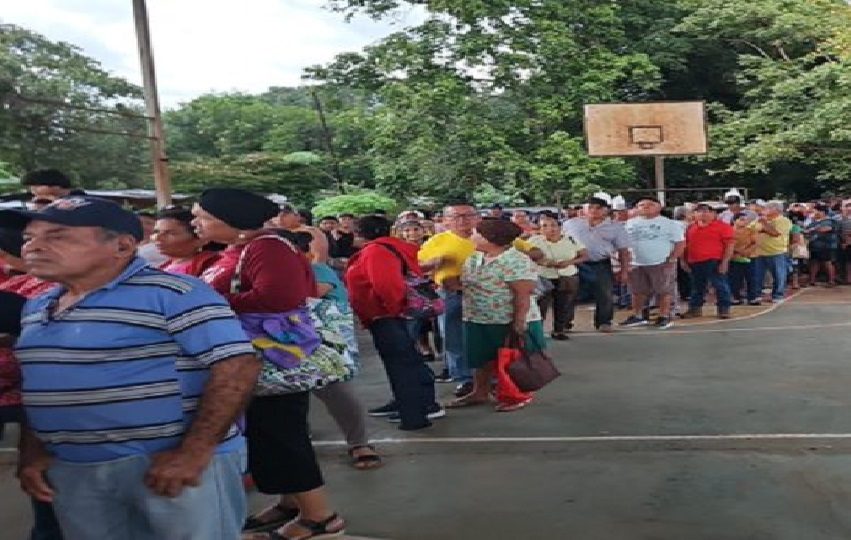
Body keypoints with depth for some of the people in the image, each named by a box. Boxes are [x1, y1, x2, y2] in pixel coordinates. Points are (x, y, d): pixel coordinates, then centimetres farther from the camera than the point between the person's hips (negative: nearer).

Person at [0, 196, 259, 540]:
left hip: (170, 463, -7)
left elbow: (237, 367, -20)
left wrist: (194, 452, -21)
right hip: (72, 471, 7)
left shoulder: (173, 293, -15)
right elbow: (35, 387, 22)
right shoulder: (36, 309, 12)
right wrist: (30, 450, 11)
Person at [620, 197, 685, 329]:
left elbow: (680, 243, -5)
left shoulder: (670, 224, -4)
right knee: (637, 291, 10)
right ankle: (637, 316, 21)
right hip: (636, 263, 4)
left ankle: (664, 317, 9)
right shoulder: (630, 224, 8)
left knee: (664, 291, 0)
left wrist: (671, 260, -14)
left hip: (661, 263, -4)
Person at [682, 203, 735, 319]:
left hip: (714, 262, -5)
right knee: (697, 287, 13)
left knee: (720, 286, -2)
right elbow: (686, 245, 18)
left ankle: (724, 309, 5)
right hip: (694, 262, 5)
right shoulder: (691, 228, 13)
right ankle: (695, 309, 21)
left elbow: (730, 244, -8)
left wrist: (725, 261, -14)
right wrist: (684, 260, 12)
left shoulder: (722, 226, -4)